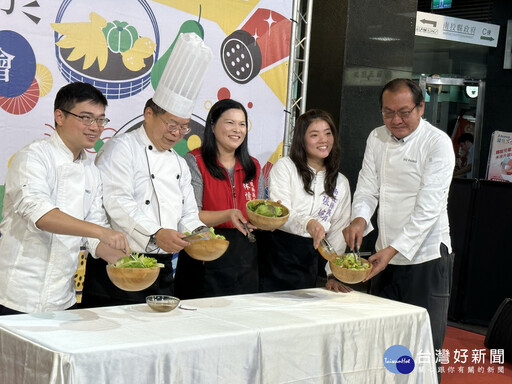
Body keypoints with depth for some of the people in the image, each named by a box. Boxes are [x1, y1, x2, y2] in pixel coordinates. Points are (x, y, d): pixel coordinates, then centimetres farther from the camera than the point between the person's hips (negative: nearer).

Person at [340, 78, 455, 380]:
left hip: (426, 257, -6)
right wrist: (360, 219, -17)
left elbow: (428, 207, -18)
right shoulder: (377, 139, 7)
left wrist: (394, 248, -26)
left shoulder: (438, 143, -12)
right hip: (386, 256, 6)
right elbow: (368, 188, 5)